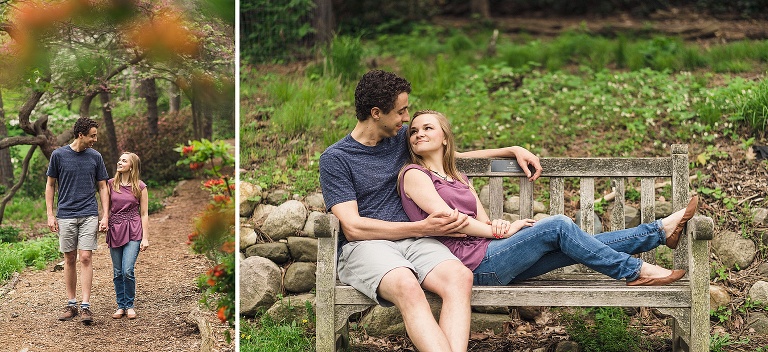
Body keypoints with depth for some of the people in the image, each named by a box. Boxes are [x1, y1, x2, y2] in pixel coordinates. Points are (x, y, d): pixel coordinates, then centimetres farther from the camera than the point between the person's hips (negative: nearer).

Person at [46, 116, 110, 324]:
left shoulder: (95, 157, 5)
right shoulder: (59, 155, 0)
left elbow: (102, 187, 9)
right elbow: (50, 185, 7)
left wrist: (105, 216, 0)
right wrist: (50, 215, 0)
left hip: (89, 216, 0)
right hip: (66, 216, 0)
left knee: (85, 258, -8)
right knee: (69, 260, 6)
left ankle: (86, 306, -8)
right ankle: (71, 304, 15)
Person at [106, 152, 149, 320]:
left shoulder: (140, 187, 0)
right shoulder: (111, 184, 7)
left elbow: (144, 214, 1)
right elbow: (107, 208, 14)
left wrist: (145, 237, -3)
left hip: (133, 232, -3)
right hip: (114, 230, 3)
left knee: (127, 271, -11)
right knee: (117, 272, 6)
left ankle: (129, 305, 5)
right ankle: (121, 306, 17)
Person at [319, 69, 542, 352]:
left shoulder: (401, 138, 18)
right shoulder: (335, 158, 2)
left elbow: (455, 157, 34)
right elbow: (353, 227, -7)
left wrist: (513, 151, 26)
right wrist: (422, 228, -12)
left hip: (413, 242, 5)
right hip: (364, 246, -5)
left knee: (459, 276, -30)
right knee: (407, 286, -39)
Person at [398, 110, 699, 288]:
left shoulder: (457, 178, 23)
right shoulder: (414, 175, -2)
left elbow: (482, 221, 15)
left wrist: (498, 225, -10)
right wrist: (503, 231, -6)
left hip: (490, 256, 8)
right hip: (474, 264, -8)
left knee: (576, 248, -4)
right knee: (557, 226, -17)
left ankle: (660, 232, 0)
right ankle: (635, 272, -9)